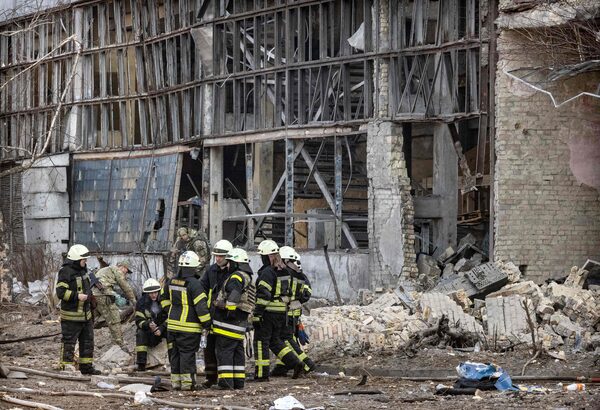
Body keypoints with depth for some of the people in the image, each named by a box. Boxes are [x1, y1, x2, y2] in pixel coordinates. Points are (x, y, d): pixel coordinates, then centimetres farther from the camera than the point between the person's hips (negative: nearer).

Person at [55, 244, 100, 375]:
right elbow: (61, 292, -23)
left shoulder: (83, 270, 12)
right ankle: (65, 367, 0)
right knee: (69, 342, -5)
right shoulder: (65, 272, -17)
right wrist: (77, 296, -26)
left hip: (85, 314, 9)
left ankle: (86, 366, 26)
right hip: (71, 315, -9)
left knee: (87, 341, 16)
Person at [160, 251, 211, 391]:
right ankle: (187, 382, -2)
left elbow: (164, 297, 22)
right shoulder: (193, 283, -16)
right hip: (189, 327, -6)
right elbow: (200, 305, -16)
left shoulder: (172, 281, 7)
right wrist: (206, 322, -8)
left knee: (175, 354, 12)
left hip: (172, 324, 6)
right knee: (187, 354, -2)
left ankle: (175, 380, 17)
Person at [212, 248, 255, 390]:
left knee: (224, 351, -7)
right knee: (238, 352, 13)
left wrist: (230, 309, -26)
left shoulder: (237, 277, -11)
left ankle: (226, 381, -10)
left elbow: (234, 294, -28)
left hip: (228, 322, -10)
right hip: (241, 323, 10)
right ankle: (239, 381, 16)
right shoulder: (249, 279, 21)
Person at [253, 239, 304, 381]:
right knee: (275, 340, 20)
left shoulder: (267, 272, -16)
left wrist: (257, 315, -19)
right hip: (282, 312, 8)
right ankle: (295, 363, 9)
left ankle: (261, 374, 3)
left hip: (268, 312, -8)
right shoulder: (284, 271, 11)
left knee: (261, 342, 2)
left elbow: (263, 296, -20)